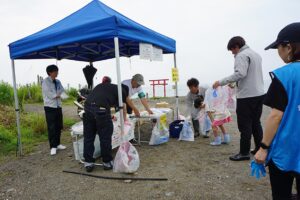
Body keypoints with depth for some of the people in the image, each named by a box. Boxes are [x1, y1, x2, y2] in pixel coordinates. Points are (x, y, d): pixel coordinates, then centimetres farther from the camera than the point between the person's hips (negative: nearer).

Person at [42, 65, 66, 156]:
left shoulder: (58, 81, 11)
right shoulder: (45, 82, -7)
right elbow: (50, 95, -17)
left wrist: (56, 94, -12)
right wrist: (59, 94, -5)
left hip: (58, 107, 6)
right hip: (50, 107, -6)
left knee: (59, 127, 11)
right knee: (51, 128, -2)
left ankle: (57, 144, 24)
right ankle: (53, 147, 6)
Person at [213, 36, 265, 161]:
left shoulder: (242, 55, -10)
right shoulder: (256, 54, 18)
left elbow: (240, 74, -24)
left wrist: (221, 82, -21)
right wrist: (235, 84, 22)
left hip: (247, 96, -9)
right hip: (259, 94, 9)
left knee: (245, 125, -2)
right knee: (256, 123, 17)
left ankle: (244, 153, 5)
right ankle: (260, 148, 25)